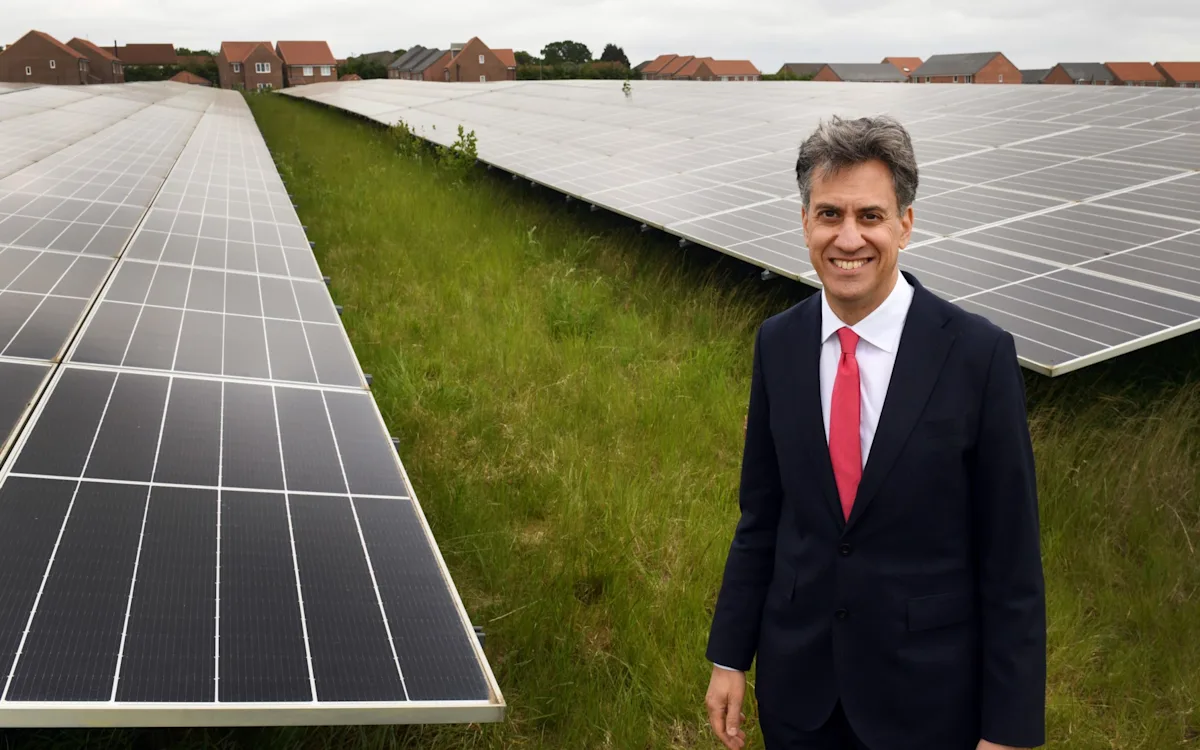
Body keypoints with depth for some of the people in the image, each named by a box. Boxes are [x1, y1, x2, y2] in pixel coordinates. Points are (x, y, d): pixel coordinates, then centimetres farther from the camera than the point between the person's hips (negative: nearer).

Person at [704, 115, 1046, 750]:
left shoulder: (979, 353, -14)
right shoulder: (777, 343, -3)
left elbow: (1011, 560, -11)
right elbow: (759, 516, 3)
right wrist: (728, 657, 4)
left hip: (928, 691, -3)